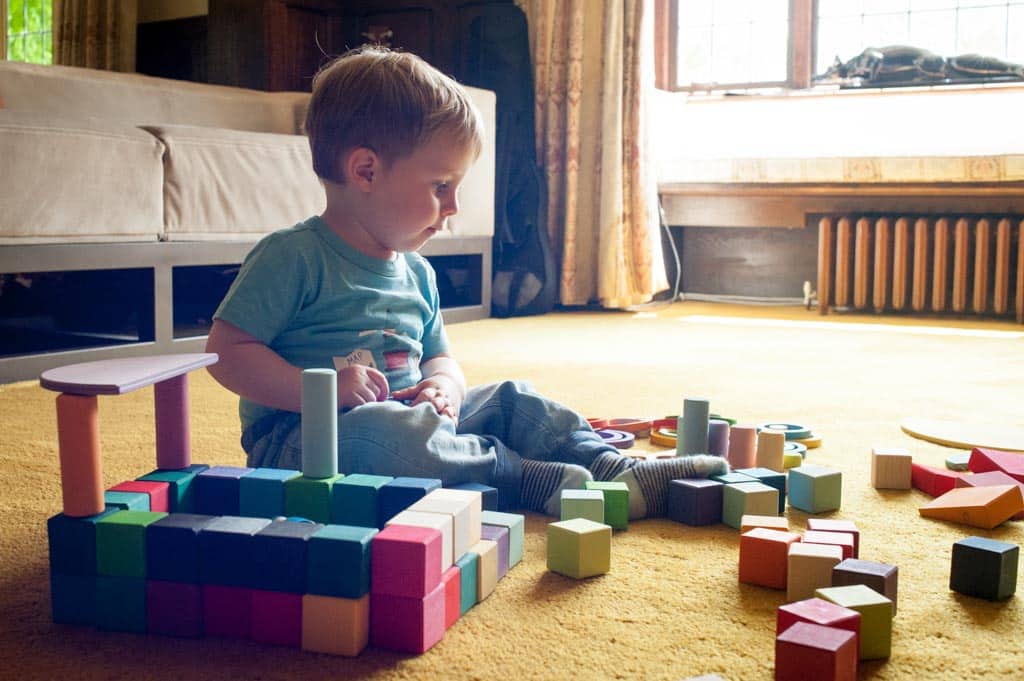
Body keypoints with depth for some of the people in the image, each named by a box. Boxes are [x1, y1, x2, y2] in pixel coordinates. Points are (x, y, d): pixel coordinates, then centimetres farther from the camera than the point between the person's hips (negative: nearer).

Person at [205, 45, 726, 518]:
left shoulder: (416, 273, 13)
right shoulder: (292, 257, -11)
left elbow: (440, 359, 21)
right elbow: (227, 353, -15)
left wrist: (442, 386, -5)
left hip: (410, 422, 8)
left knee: (511, 399, 1)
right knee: (380, 430, -38)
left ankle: (614, 470, -11)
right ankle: (535, 480, -28)